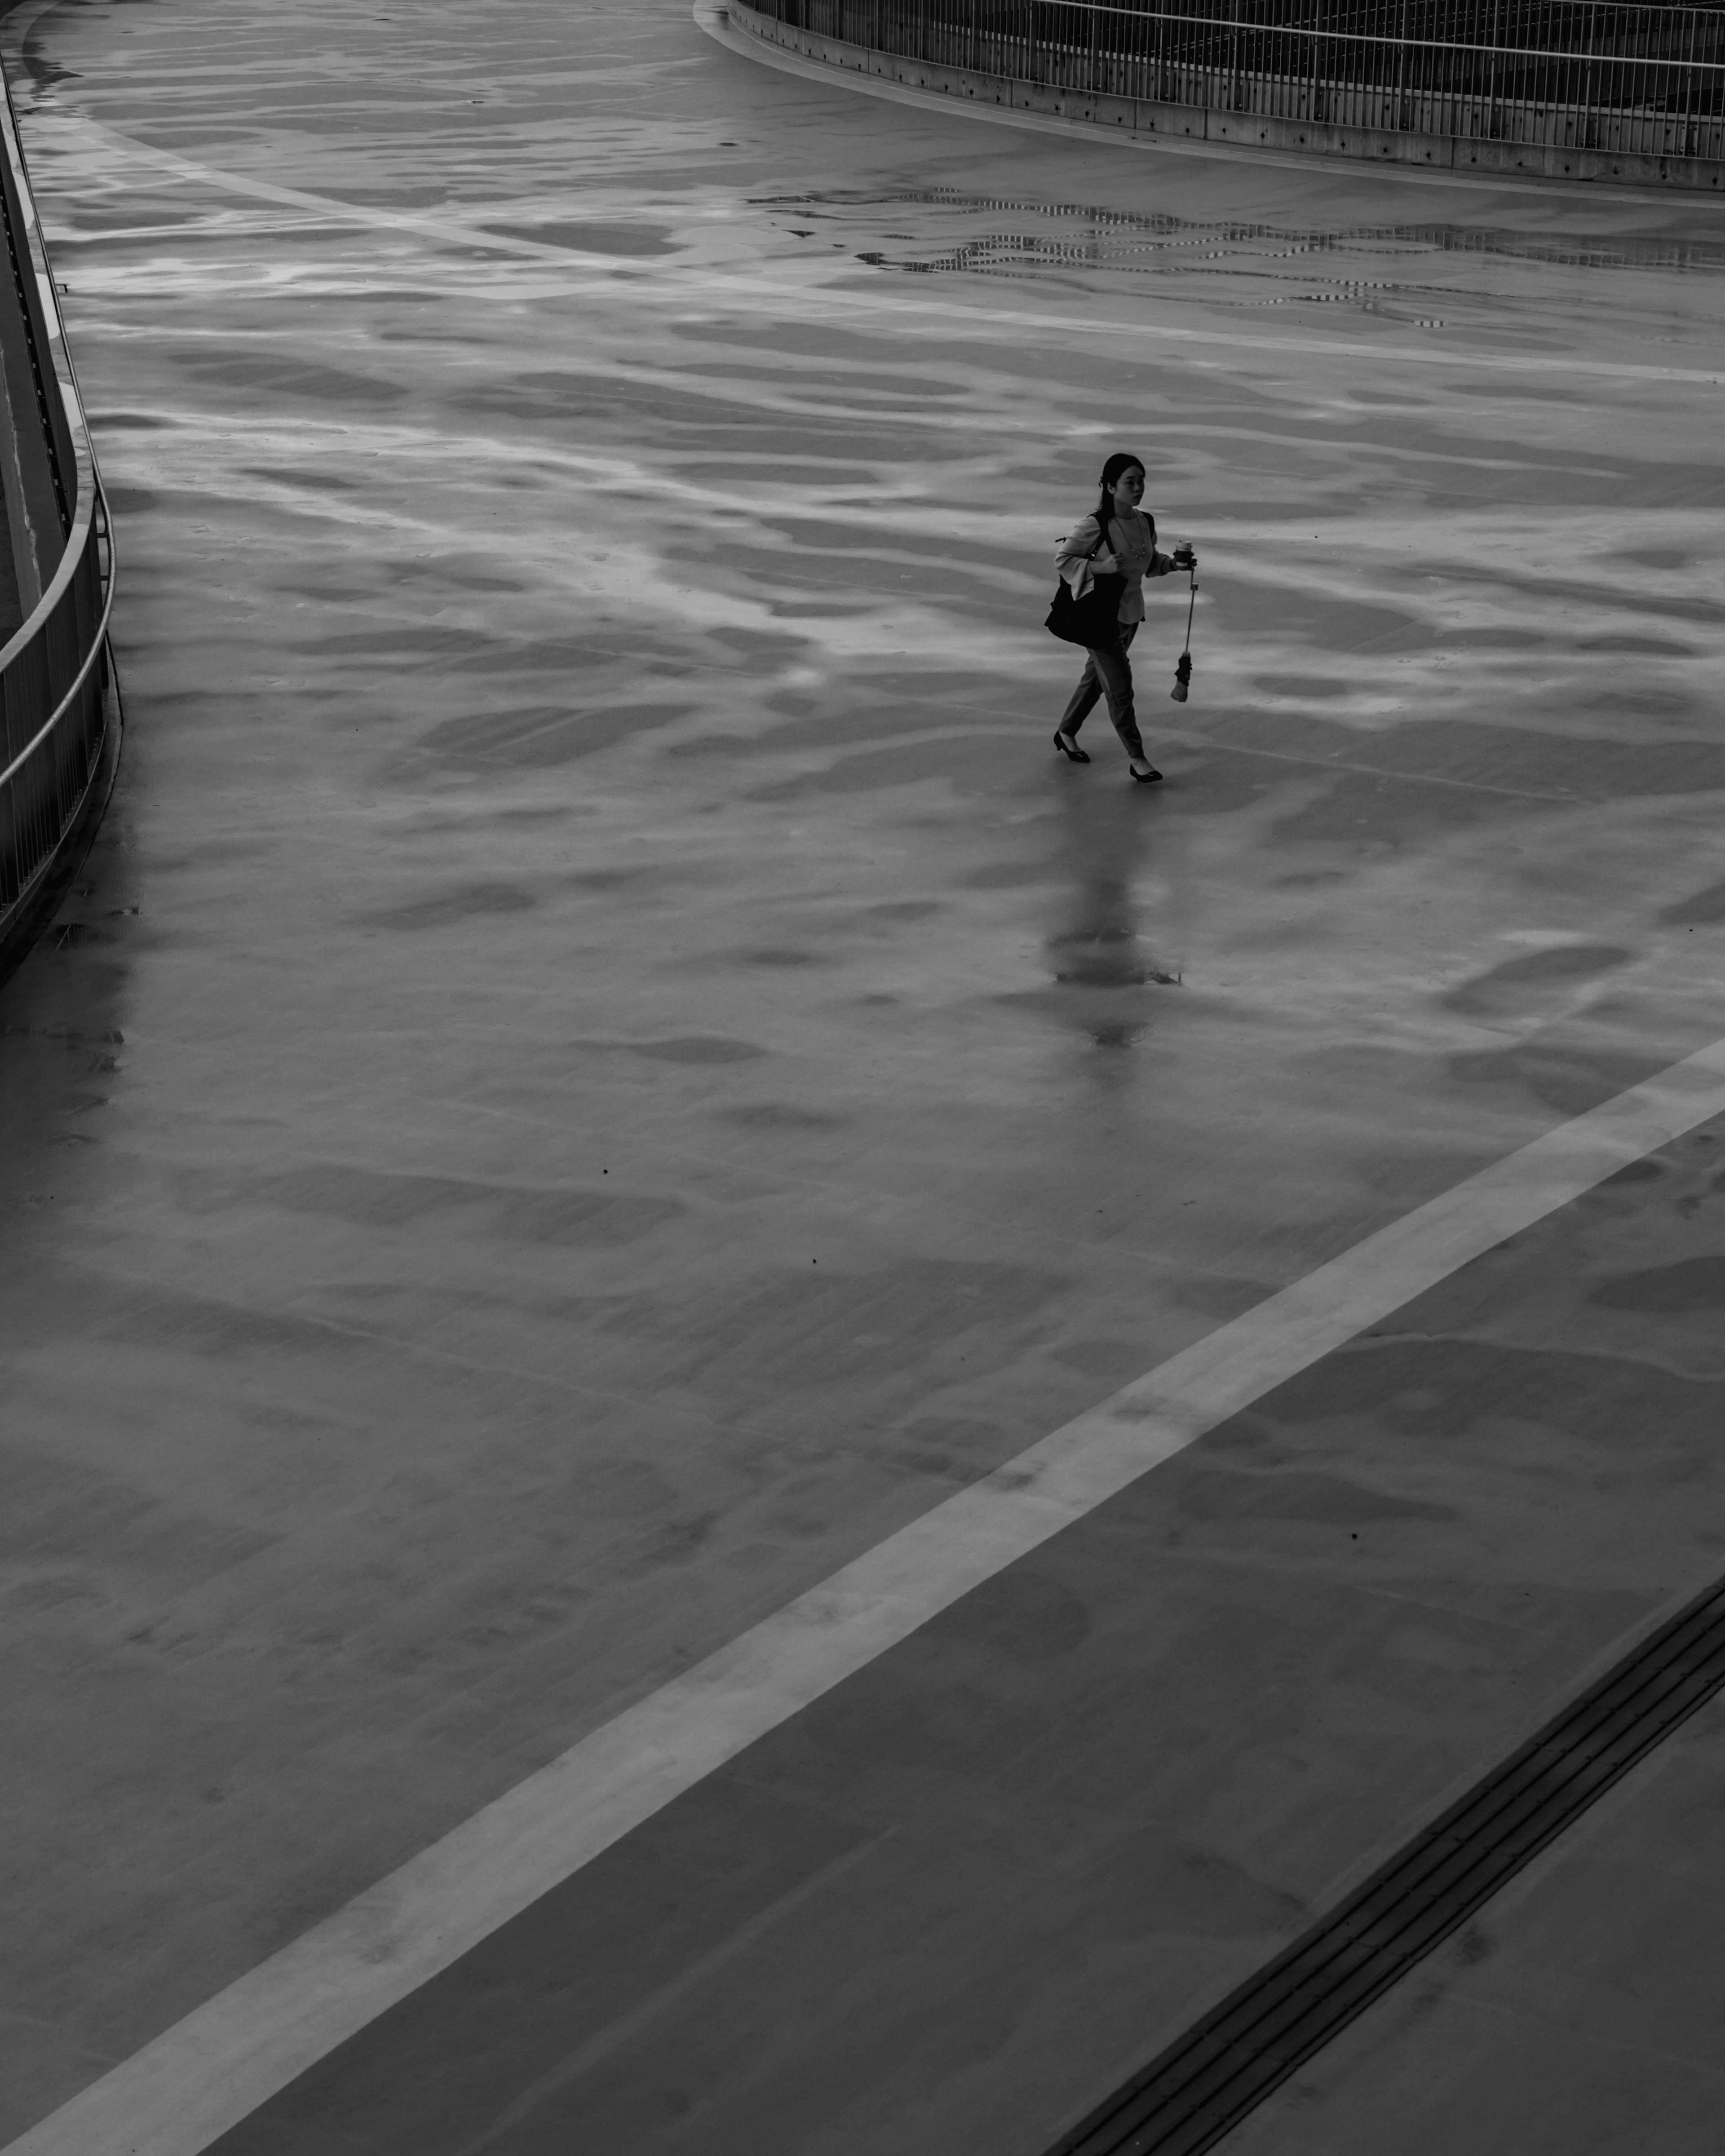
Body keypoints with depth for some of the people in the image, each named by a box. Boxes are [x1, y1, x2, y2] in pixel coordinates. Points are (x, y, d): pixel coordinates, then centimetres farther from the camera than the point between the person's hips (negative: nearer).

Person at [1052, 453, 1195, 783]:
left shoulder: (1145, 523, 0)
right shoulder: (1095, 526, -21)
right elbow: (1062, 558, -15)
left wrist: (1174, 563, -2)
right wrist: (1100, 567, -27)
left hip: (1131, 613, 7)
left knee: (1097, 676, 21)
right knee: (1119, 684, -6)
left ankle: (1066, 733, 41)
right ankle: (1137, 759, 2)